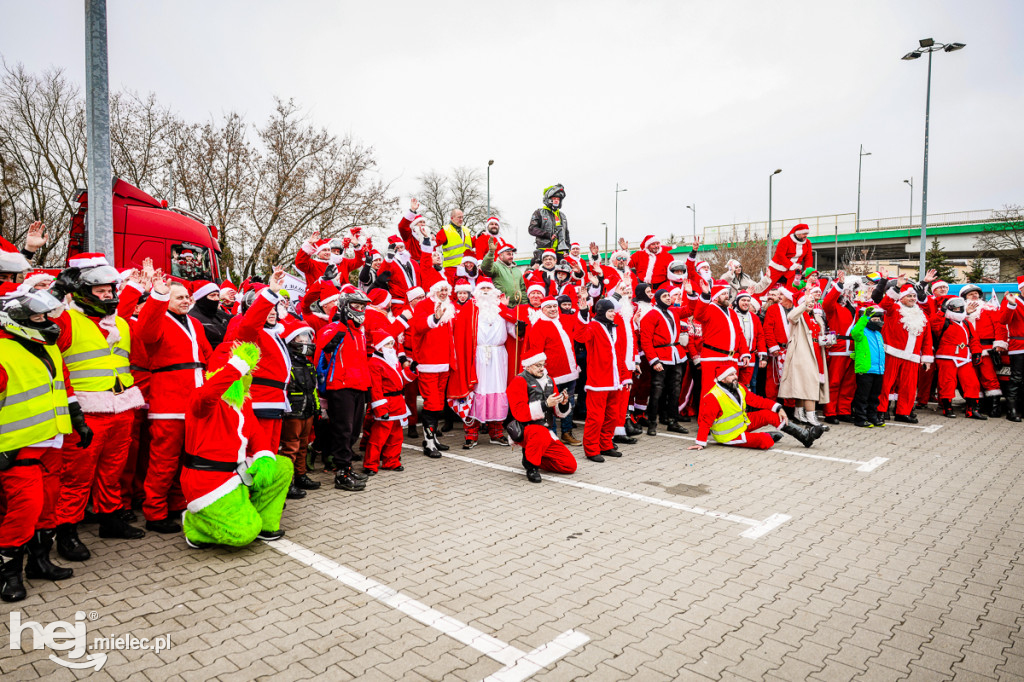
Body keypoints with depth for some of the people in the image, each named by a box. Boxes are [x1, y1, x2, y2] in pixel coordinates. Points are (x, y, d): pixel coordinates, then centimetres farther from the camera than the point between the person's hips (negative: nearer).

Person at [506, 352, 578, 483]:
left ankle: (530, 455, 18)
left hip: (546, 430, 7)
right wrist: (545, 404, -26)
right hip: (524, 430, -7)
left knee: (570, 465, 0)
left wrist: (563, 404, -8)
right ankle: (531, 465, -12)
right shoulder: (519, 381, -7)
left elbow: (559, 413, 15)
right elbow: (519, 413, -20)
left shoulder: (548, 380, 13)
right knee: (542, 434, -41)